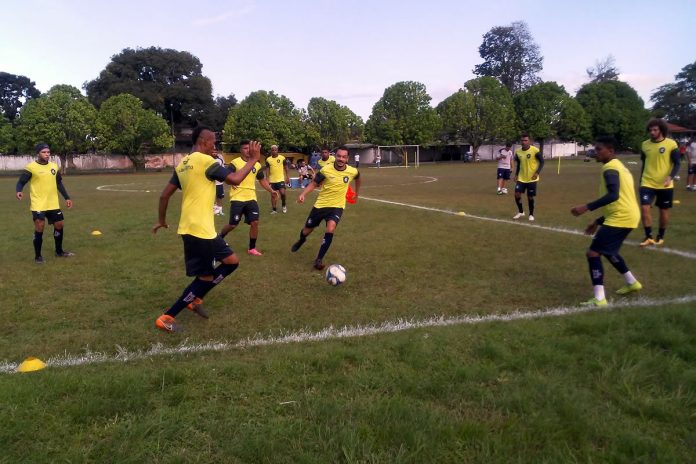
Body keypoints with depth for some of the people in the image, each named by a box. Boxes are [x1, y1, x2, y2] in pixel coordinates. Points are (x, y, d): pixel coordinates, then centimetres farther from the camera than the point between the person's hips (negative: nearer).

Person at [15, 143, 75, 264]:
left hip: (53, 204, 6)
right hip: (38, 204, -6)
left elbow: (59, 183, 18)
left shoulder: (54, 166, 8)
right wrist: (18, 191, -29)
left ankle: (59, 251, 28)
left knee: (60, 224, 10)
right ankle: (38, 256, 4)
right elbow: (21, 182, -8)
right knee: (39, 227, -10)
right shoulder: (31, 167, -9)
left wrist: (67, 198, 18)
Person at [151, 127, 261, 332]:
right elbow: (235, 179, -18)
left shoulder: (183, 164, 14)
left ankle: (195, 299, 23)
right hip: (199, 229, -10)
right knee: (205, 277, 1)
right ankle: (166, 318, 8)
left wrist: (161, 220, 27)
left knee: (231, 261, 15)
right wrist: (253, 160, -5)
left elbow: (164, 195, 16)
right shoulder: (205, 160, -12)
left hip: (193, 227, 10)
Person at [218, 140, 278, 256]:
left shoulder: (257, 164, 8)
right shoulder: (235, 163, -7)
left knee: (255, 222, -3)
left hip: (251, 198, 4)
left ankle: (252, 248, 12)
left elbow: (262, 180, 18)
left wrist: (271, 191, 7)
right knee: (233, 224, 1)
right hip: (237, 199, -4)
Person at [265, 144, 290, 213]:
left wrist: (287, 177, 0)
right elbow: (267, 170, 4)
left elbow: (286, 168, 4)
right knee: (273, 195, 6)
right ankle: (274, 209, 15)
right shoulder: (268, 159, 1)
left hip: (281, 179, -2)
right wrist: (267, 179, -2)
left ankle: (284, 205, 11)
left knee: (282, 193, -15)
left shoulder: (282, 158, -2)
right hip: (272, 180, 2)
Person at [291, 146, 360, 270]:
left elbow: (357, 179, 14)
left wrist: (357, 193, 25)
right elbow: (314, 184, -6)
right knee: (307, 230, 13)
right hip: (320, 204, 0)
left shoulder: (352, 171, -11)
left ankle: (319, 259, -12)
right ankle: (301, 241, 54)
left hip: (337, 206, 0)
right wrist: (303, 194, -22)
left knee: (330, 229, -27)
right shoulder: (326, 169, -17)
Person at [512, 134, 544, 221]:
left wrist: (537, 173, -20)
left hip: (532, 179, -4)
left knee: (530, 197, 1)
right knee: (517, 194, -5)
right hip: (521, 178, 4)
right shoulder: (518, 152, 1)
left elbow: (542, 162, -8)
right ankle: (520, 212, 16)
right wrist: (516, 175, 6)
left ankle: (531, 215, 20)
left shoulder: (535, 151, -14)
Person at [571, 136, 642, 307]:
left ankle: (599, 299, -16)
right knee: (608, 250, 29)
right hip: (628, 216, 10)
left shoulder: (610, 168, -13)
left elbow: (613, 196, -29)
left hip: (621, 218, -10)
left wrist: (587, 207, -32)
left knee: (593, 252, -11)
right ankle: (632, 283, 41)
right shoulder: (618, 166, 21)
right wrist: (598, 221, 25)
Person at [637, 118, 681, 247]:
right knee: (644, 208, -11)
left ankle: (660, 236, 27)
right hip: (647, 183, 2)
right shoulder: (645, 145, 3)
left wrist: (670, 177, -23)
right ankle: (648, 237, 0)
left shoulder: (671, 144, -8)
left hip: (664, 185, -2)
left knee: (664, 210, 10)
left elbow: (676, 164, -6)